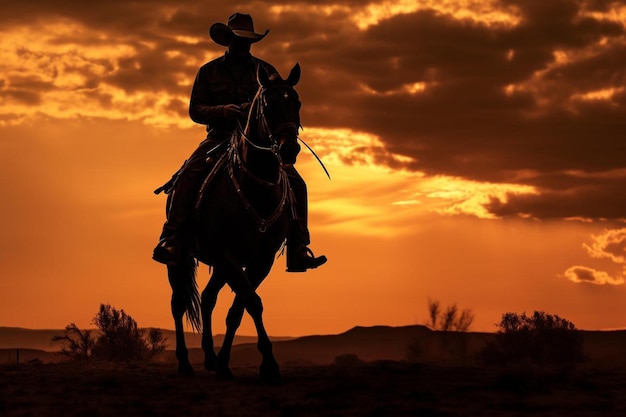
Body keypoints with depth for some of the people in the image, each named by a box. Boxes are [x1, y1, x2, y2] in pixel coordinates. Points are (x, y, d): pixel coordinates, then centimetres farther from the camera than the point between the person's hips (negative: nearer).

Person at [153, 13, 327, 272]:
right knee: (188, 177, -29)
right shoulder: (209, 72, 10)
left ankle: (298, 251, -17)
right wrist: (222, 110, -17)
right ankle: (169, 240, -29)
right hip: (220, 137, -1)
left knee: (295, 183, -19)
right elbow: (195, 110, 4)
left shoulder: (266, 71, 13)